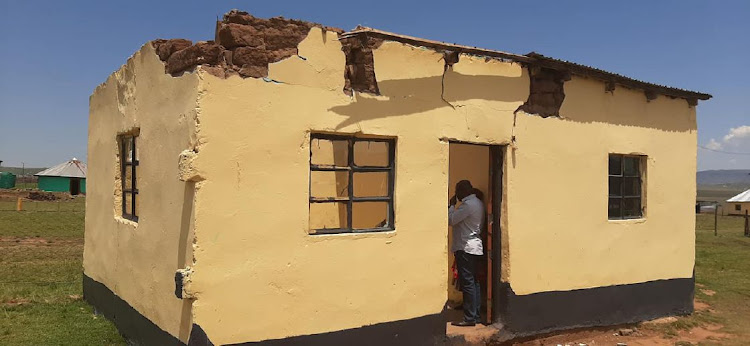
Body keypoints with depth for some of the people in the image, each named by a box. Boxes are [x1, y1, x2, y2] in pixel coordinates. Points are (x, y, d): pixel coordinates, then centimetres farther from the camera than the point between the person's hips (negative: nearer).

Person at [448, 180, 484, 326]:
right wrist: (454, 206, 11)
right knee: (474, 282, 12)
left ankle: (469, 318, -4)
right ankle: (476, 315, 17)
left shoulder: (468, 204, -16)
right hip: (475, 247, 10)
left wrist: (452, 205, -3)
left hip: (466, 248, -10)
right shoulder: (478, 203, 15)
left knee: (467, 283, -7)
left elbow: (451, 220, -16)